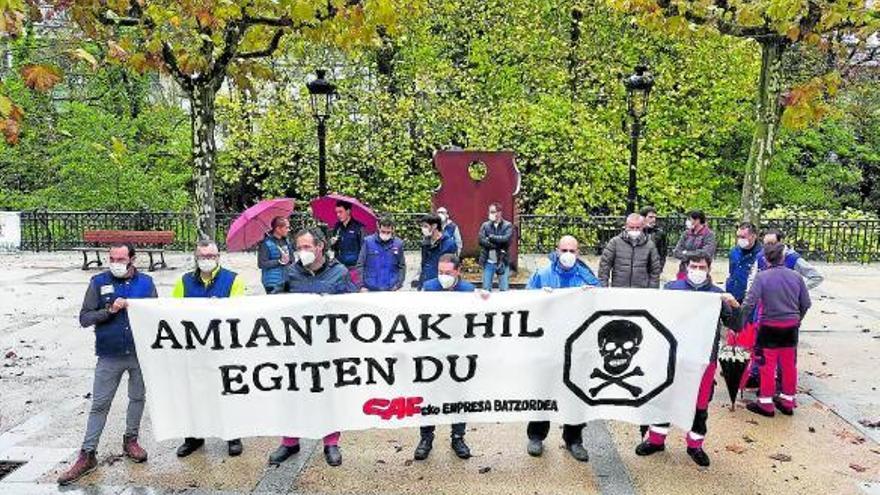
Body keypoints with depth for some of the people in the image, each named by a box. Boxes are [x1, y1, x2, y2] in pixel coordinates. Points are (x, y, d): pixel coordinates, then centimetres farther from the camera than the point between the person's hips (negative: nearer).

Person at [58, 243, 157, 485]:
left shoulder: (146, 282, 0)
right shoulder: (98, 282, -2)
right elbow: (84, 318, -3)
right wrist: (110, 310, -18)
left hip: (141, 353, 1)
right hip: (109, 356, -1)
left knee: (138, 397, 14)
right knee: (99, 404, 3)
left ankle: (131, 440, 33)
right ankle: (87, 456, 13)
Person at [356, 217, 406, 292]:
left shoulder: (398, 244, 1)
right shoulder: (368, 241, -4)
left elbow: (402, 266, 8)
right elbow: (360, 264, -1)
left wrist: (398, 284, -1)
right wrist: (362, 285, -5)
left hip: (390, 289, 1)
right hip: (370, 289, -1)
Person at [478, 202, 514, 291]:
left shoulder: (508, 225, -1)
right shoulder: (485, 225, 5)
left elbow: (506, 239, -17)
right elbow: (481, 240, -9)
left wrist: (491, 237, -11)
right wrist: (499, 247, -16)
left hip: (502, 262, -2)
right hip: (488, 262, 2)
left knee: (504, 289, 2)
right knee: (486, 289, 6)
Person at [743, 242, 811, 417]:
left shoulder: (762, 277, -14)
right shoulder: (796, 276, -2)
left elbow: (750, 303, -19)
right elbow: (806, 303, 5)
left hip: (769, 327, -4)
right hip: (791, 328, 4)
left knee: (768, 366, 6)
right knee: (789, 365, 15)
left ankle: (766, 403, 13)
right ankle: (787, 401, 27)